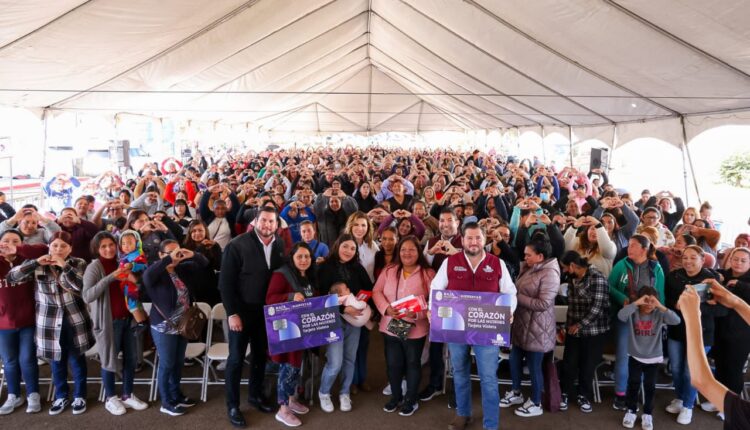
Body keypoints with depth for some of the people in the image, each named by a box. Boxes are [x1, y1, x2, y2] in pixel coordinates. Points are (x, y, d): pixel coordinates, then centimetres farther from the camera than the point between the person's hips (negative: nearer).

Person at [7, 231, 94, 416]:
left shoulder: (78, 263, -3)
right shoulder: (38, 266, -1)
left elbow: (82, 285, -19)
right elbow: (11, 277, -9)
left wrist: (64, 265, -23)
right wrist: (36, 262, -17)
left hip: (74, 320, -1)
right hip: (50, 322, 1)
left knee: (77, 359, 10)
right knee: (56, 361, 14)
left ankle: (79, 396, 26)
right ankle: (61, 397, 32)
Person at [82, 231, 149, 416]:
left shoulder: (122, 263, 8)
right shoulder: (94, 267, -10)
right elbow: (87, 296, -23)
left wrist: (134, 280, -3)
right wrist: (111, 277, -29)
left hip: (128, 318, 5)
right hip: (109, 321, -5)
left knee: (131, 358, 11)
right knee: (109, 359, 7)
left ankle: (128, 395, 26)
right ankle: (110, 398, 24)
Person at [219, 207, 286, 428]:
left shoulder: (280, 246, -2)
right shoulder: (237, 245, -14)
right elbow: (225, 281, -13)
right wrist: (232, 313, -15)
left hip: (267, 310, 4)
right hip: (241, 310, -4)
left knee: (261, 355, 17)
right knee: (236, 358, 7)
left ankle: (256, 395, 36)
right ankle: (233, 406, 21)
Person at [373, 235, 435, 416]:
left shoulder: (428, 273, -7)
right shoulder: (389, 271, 3)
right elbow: (377, 292, 2)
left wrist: (418, 313, -24)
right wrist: (386, 308, -15)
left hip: (415, 328, -3)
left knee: (412, 363, 12)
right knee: (393, 363, 13)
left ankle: (411, 400, 29)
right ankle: (396, 396, 34)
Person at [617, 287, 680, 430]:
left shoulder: (659, 314, -9)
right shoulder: (633, 313, -12)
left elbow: (676, 320, -23)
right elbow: (621, 316, -32)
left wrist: (661, 307, -30)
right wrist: (635, 303, -33)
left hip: (653, 357, 1)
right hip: (635, 356, -1)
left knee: (650, 386, 8)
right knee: (633, 383, 6)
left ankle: (647, 414, 24)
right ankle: (631, 411, 23)